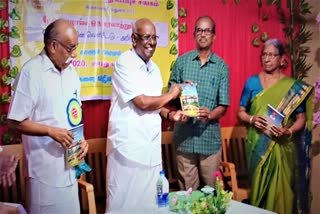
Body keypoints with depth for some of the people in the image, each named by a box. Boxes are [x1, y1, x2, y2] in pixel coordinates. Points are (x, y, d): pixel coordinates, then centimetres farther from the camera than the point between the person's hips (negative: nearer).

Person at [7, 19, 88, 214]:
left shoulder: (71, 70, 7)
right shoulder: (31, 72, -15)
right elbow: (15, 122, -14)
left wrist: (82, 138, 0)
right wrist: (51, 131, -20)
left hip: (69, 163, 7)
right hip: (45, 167, -6)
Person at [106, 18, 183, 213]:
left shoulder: (154, 68, 13)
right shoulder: (125, 63, -11)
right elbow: (142, 102, -18)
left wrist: (170, 114, 1)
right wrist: (170, 95, -4)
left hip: (151, 146, 7)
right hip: (128, 146, -7)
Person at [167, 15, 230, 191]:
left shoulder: (221, 67, 4)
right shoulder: (182, 61, 5)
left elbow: (223, 106, 1)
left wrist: (209, 115, -18)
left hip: (210, 136, 0)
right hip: (184, 135, 0)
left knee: (211, 189, 10)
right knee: (187, 190, 8)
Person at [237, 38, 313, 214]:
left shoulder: (293, 86, 1)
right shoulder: (252, 82, 5)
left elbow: (301, 118, 1)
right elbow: (240, 112, 8)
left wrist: (289, 131, -18)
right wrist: (251, 119, -13)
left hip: (282, 147, -1)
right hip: (257, 146, 1)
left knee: (281, 191, 1)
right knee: (258, 188, 10)